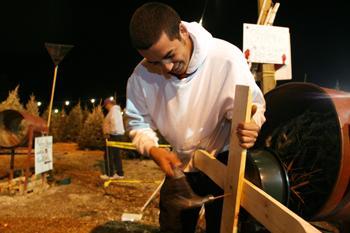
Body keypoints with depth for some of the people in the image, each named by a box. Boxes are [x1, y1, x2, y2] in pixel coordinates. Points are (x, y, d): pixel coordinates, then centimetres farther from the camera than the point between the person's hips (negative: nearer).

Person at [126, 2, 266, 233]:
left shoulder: (227, 57, -28)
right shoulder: (142, 76, -17)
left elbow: (253, 104, -17)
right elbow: (138, 123, -4)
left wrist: (251, 125, -41)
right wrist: (153, 150, -24)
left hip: (223, 161, -3)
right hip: (180, 165, 3)